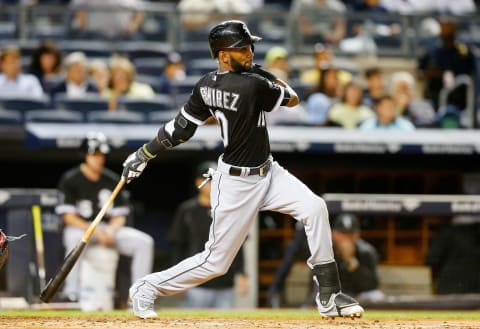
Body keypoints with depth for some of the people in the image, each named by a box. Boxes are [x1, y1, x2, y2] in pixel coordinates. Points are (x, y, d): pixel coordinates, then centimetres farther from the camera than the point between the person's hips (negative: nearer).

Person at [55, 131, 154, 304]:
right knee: (75, 239, -42)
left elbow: (120, 215, 10)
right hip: (80, 228, -5)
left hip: (109, 228, 5)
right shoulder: (71, 179, -5)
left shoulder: (112, 180, 9)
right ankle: (71, 294, -41)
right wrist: (94, 231, -23)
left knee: (144, 242, -16)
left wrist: (111, 231, -14)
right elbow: (68, 217, -11)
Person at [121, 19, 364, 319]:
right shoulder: (252, 85, -26)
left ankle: (329, 296, -4)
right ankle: (148, 288, 22)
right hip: (237, 183, -9)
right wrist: (264, 73, 4)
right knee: (216, 261, 2)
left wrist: (144, 154, 13)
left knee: (314, 207, -8)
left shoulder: (206, 86, -2)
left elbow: (179, 129, 3)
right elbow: (293, 99, -10)